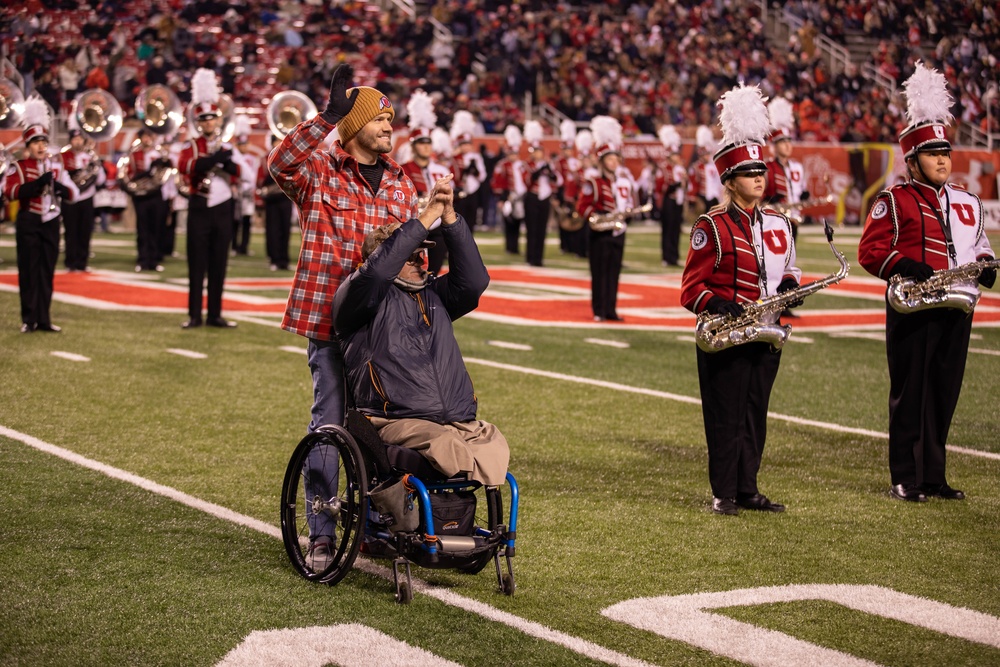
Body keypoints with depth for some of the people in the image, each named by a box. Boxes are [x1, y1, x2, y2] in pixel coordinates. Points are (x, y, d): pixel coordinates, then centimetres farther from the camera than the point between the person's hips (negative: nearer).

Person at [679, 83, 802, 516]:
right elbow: (692, 286, -7)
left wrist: (789, 286, -1)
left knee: (755, 414, 11)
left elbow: (787, 269, 22)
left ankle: (748, 489, 19)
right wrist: (716, 305, -26)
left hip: (766, 334, 6)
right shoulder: (711, 227, -7)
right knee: (725, 416, -1)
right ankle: (724, 494, 6)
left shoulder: (778, 225, 11)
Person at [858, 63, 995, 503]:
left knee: (944, 393, 9)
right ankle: (906, 479, 5)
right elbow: (870, 250, -7)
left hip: (957, 308, 6)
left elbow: (979, 244, 24)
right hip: (912, 309, -5)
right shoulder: (894, 201, -3)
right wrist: (905, 266, -23)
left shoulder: (967, 204, 15)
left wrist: (985, 265, 2)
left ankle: (934, 476, 17)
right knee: (909, 395, -1)